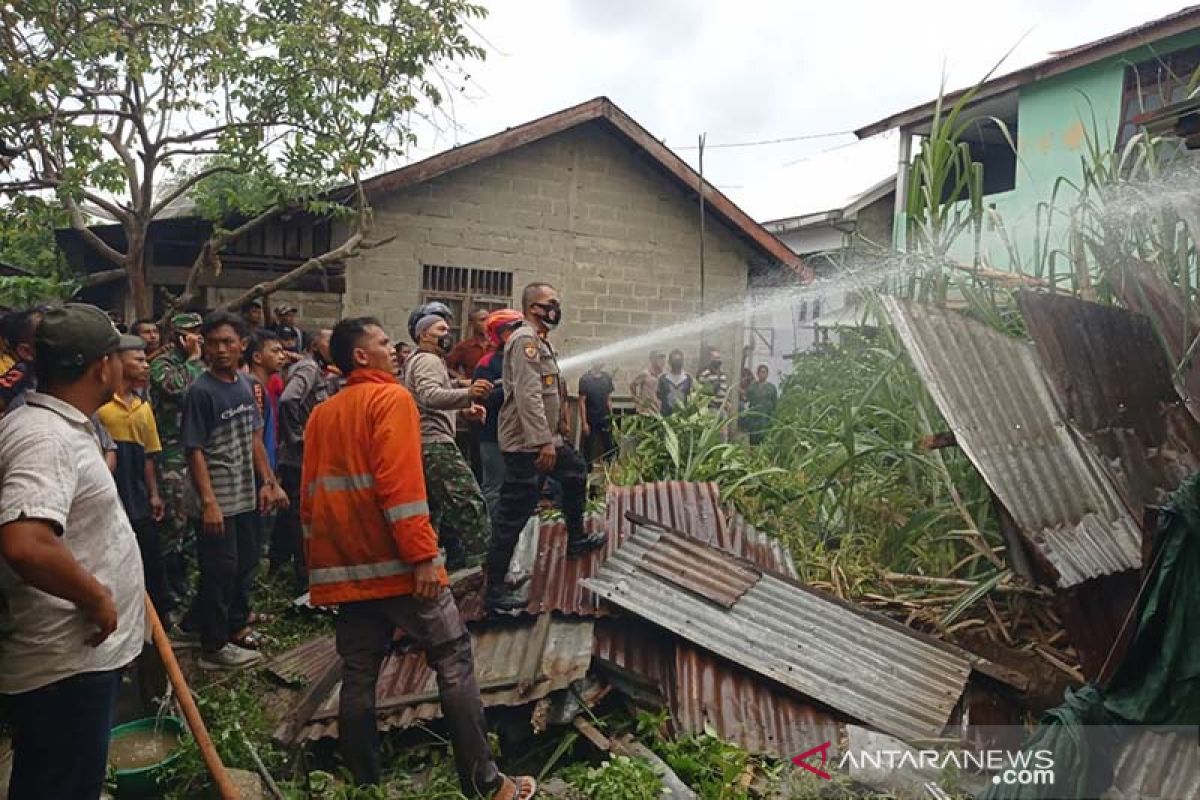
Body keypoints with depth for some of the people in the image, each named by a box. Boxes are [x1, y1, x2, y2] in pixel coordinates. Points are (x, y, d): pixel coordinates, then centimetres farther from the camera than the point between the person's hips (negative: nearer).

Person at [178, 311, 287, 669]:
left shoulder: (246, 383, 6)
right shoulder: (201, 391, -14)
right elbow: (195, 450, -16)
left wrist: (269, 482, 8)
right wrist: (208, 502, -20)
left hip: (247, 497, 7)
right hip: (217, 503, -7)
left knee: (245, 566, 17)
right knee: (220, 572, 3)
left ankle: (235, 628, 35)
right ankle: (214, 647, 18)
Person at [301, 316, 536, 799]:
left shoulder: (321, 414, 15)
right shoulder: (391, 398, -7)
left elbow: (310, 498, 17)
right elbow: (400, 485, -18)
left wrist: (324, 565, 23)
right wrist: (423, 555, -19)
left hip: (347, 568, 8)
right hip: (396, 562, -7)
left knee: (358, 677, 10)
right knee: (454, 662, -1)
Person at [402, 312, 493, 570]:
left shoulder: (418, 361, 26)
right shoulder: (428, 360, -8)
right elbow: (430, 396, -28)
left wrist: (464, 409, 16)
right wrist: (467, 393, -44)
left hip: (423, 443, 11)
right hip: (435, 442, -11)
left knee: (434, 506, 15)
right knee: (467, 498, -17)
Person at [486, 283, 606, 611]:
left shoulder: (541, 340, 16)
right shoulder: (525, 340, -16)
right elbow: (528, 395, -26)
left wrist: (552, 436, 23)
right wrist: (543, 442, -29)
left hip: (545, 438, 11)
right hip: (526, 442, -11)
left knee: (575, 472, 25)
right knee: (514, 513, -7)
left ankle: (576, 540, 40)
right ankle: (495, 588, 0)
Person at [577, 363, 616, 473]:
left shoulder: (607, 377, 4)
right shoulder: (585, 379, -8)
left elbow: (609, 399, 11)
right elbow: (582, 401, -9)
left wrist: (611, 416, 7)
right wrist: (584, 423, -13)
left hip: (605, 419, 3)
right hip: (590, 420, -3)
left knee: (610, 447, 3)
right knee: (588, 448, 6)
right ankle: (588, 472, 16)